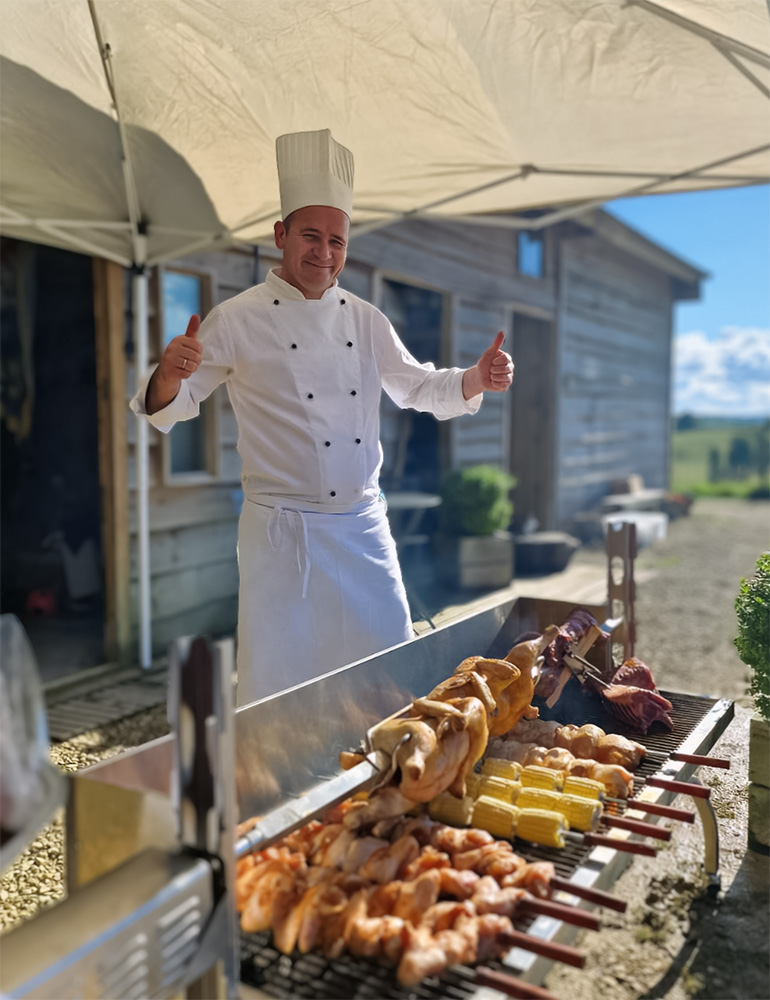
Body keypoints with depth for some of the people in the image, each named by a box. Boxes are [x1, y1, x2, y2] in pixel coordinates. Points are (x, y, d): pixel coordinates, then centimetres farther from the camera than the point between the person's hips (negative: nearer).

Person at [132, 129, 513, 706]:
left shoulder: (366, 321, 10)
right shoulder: (238, 321, -5)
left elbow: (418, 388, 19)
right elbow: (171, 407, -5)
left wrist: (477, 380, 1)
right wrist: (170, 375, -28)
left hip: (364, 527, 5)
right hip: (282, 531, -4)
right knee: (277, 683, 2)